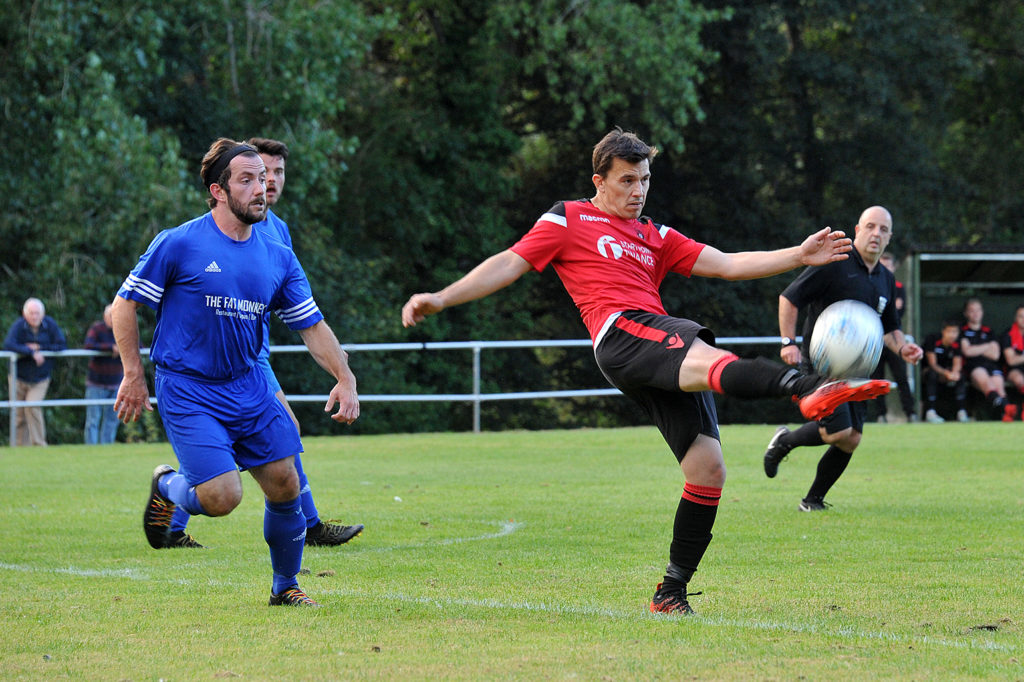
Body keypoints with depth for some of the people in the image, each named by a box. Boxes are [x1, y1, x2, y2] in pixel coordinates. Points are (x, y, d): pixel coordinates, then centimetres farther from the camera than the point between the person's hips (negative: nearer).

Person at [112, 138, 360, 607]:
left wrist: (344, 378, -4)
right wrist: (134, 376, -6)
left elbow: (312, 325, 9)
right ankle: (167, 487, 18)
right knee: (222, 497, -16)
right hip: (187, 392, -5)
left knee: (285, 485, 0)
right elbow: (125, 304, -3)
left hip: (248, 387, 5)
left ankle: (285, 586, 21)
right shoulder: (179, 245, -10)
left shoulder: (278, 258, 5)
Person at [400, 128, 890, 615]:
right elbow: (508, 265, 13)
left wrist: (799, 256, 16)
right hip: (621, 334, -7)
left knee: (708, 471, -5)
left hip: (667, 360, 7)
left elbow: (726, 265, 26)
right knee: (708, 360, -36)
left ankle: (671, 593, 3)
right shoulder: (568, 220, 17)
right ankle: (808, 389, -65)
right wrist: (440, 299, 3)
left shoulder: (654, 237, 31)